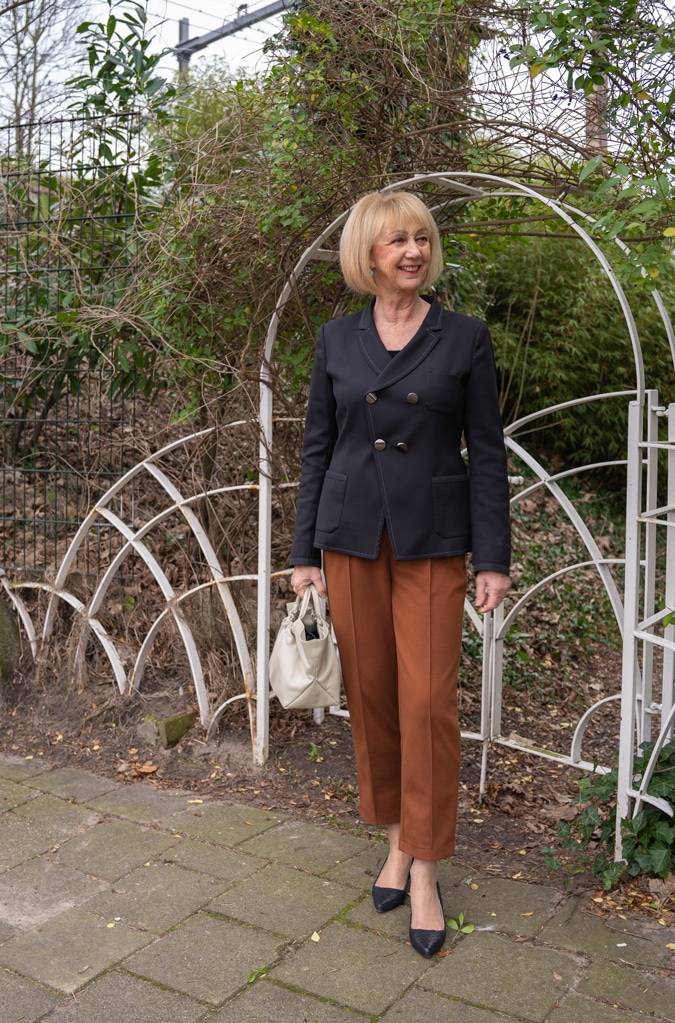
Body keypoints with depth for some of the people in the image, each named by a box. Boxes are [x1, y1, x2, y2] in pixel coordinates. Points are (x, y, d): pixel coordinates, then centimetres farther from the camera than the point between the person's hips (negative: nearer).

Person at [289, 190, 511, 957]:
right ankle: (396, 840, 28)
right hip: (352, 538, 2)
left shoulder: (464, 338, 0)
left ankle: (425, 871, 10)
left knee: (428, 701, -4)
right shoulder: (336, 341, 5)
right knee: (370, 693, 9)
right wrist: (305, 553, 3)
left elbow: (487, 453, -1)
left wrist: (493, 558, -6)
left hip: (433, 541, -2)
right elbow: (316, 449, 7)